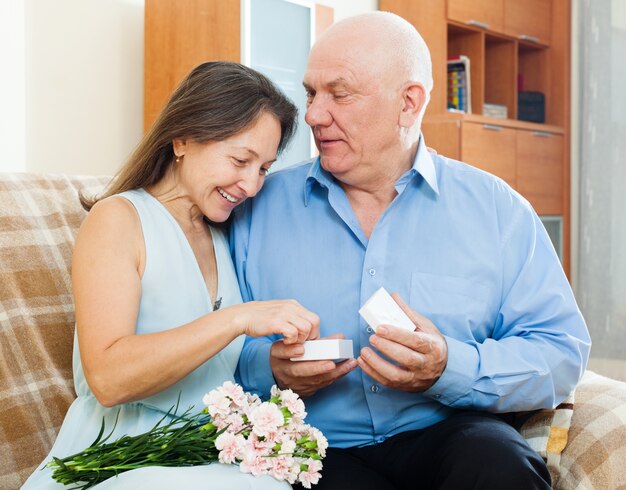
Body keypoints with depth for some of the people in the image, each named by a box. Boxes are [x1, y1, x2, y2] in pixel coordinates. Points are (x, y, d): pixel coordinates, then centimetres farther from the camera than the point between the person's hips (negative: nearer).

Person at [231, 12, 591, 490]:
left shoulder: (495, 207, 4)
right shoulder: (261, 207, 6)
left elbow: (562, 353, 0)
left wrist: (450, 369, -17)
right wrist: (269, 369, -13)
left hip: (447, 433, 2)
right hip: (323, 452, -1)